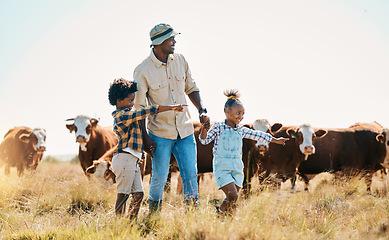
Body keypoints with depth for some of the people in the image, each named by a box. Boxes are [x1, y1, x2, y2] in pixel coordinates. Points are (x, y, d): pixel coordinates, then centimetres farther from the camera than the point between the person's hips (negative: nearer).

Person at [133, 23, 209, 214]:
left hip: (185, 130, 4)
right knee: (159, 178, 2)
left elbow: (191, 89, 15)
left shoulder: (180, 61, 2)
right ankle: (154, 216, 19)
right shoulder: (142, 71, -12)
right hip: (160, 133, -4)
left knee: (190, 175, 3)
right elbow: (139, 107, -7)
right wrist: (145, 138, -10)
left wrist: (201, 110, -2)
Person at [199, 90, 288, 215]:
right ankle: (220, 212, 6)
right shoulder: (218, 127, -3)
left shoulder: (241, 130, 10)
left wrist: (275, 140, 27)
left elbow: (258, 135, 20)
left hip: (237, 169, 5)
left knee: (232, 200, 4)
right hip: (222, 168, -5)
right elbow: (204, 140, -5)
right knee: (232, 196, -17)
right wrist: (204, 129, -24)